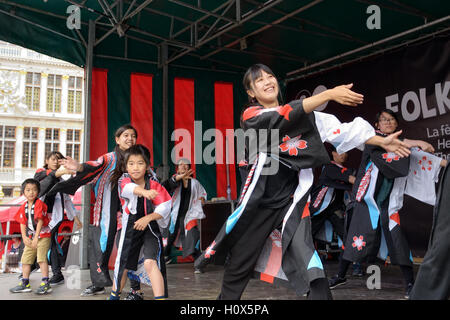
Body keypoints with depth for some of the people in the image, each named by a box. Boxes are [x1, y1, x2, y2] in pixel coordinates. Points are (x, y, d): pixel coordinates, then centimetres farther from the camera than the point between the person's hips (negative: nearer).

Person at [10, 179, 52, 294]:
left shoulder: (39, 204, -13)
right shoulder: (23, 207, 6)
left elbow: (40, 221, -19)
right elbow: (22, 224, 6)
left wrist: (36, 237, -23)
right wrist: (24, 237, -7)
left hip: (43, 235, -7)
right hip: (30, 237, 7)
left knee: (41, 258, -14)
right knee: (25, 259, 9)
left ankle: (46, 284, -11)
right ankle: (25, 284, 21)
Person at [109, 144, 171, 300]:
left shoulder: (154, 184, -11)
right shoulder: (124, 181, -12)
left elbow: (164, 207, -14)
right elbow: (130, 188, -37)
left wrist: (148, 218, -27)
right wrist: (144, 191, -58)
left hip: (150, 228, -2)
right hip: (130, 228, 2)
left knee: (150, 262, -23)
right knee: (122, 265, 17)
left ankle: (160, 297, -15)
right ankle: (114, 295, 44)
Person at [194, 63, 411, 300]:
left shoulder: (302, 113, 9)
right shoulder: (251, 115, -3)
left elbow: (337, 129, 2)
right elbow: (285, 117, -20)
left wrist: (381, 141, -5)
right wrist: (328, 94, -26)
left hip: (292, 199, 2)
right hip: (259, 200, -1)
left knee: (304, 254, -16)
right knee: (238, 265, 12)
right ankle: (226, 296, 37)